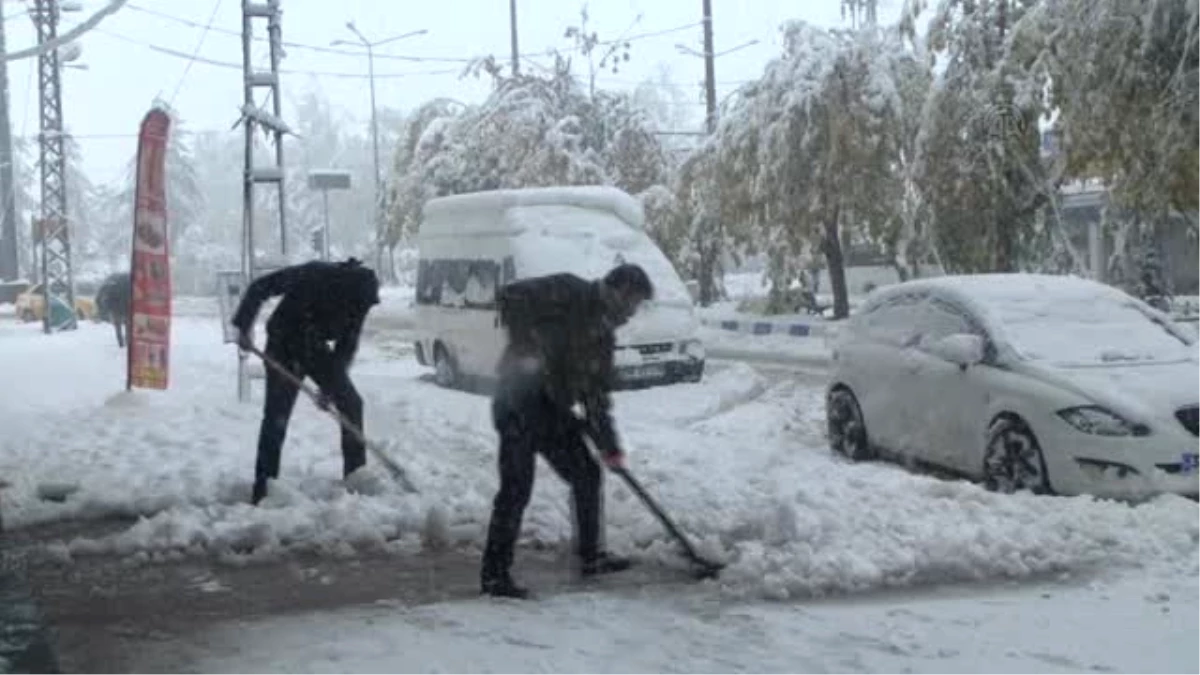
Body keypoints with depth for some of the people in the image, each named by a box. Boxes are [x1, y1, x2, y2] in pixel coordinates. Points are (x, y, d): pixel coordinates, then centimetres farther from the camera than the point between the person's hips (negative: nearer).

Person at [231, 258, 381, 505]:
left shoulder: (359, 299, -16)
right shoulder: (311, 275, -30)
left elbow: (347, 346, -11)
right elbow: (259, 287, -23)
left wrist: (330, 386, -18)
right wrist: (244, 325, -32)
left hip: (317, 350, 5)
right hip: (284, 348, -5)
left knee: (351, 403, 2)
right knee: (277, 416, -11)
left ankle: (357, 475, 14)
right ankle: (262, 488, -8)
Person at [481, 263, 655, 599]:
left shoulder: (603, 333, 15)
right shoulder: (568, 292, -9)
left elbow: (596, 395, 17)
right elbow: (510, 297, -19)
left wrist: (609, 446, 13)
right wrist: (525, 347, -23)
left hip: (554, 409, 9)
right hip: (521, 398, -9)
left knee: (588, 475, 13)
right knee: (516, 488, -10)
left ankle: (591, 557, 29)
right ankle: (494, 574, -1)